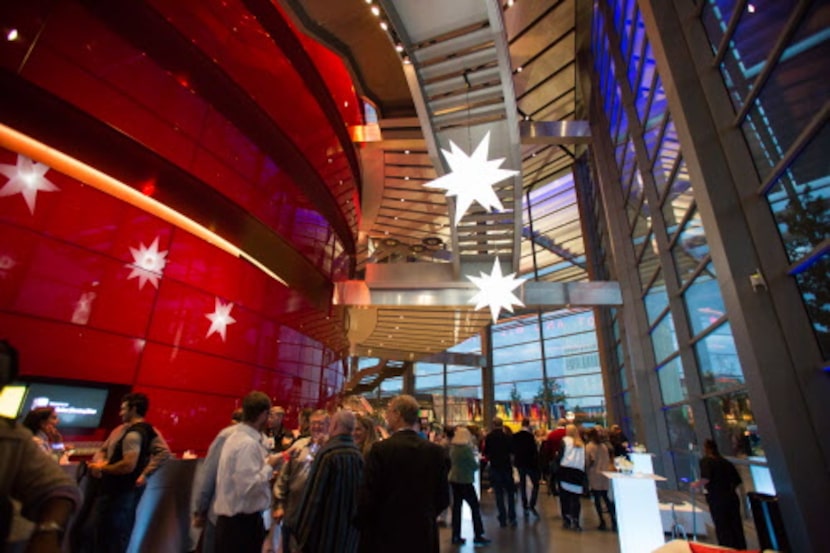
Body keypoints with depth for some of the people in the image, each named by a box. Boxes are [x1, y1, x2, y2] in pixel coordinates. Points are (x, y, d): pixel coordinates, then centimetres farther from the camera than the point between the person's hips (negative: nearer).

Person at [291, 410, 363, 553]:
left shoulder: (327, 452, -18)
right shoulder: (359, 455, -2)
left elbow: (313, 493, -15)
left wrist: (301, 528, -6)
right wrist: (354, 522, 16)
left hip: (324, 527, -5)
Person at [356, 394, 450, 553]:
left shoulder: (380, 449, -16)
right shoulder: (436, 451, -5)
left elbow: (367, 498, -14)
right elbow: (443, 499, 1)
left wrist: (362, 527, 5)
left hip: (385, 535, -3)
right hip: (424, 535, 3)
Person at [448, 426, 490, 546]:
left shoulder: (453, 447, 3)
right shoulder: (466, 448, -18)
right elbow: (474, 466, -12)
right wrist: (477, 463, 9)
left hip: (454, 479, 7)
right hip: (464, 481, -7)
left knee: (456, 507, 11)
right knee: (475, 506, 4)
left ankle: (456, 536, 15)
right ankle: (478, 536, 9)